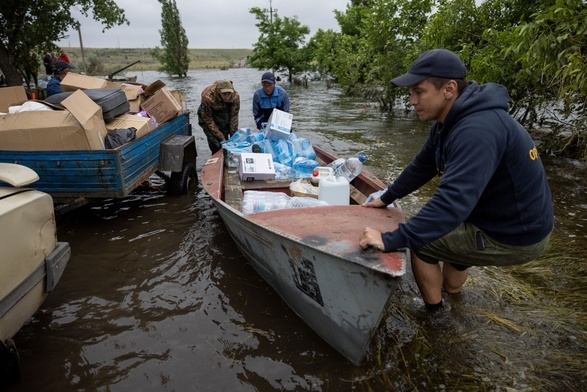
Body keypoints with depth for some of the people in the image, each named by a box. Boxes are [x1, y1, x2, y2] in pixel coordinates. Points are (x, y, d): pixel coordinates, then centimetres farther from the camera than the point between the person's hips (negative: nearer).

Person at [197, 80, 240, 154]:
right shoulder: (207, 97, -35)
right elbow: (208, 119, -23)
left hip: (224, 114, 3)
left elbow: (234, 117, -13)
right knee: (216, 145, -14)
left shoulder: (235, 96, -26)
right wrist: (221, 137, -22)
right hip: (207, 115, -3)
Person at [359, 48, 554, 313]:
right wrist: (386, 197, 15)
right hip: (500, 219, 10)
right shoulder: (452, 120, 1)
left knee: (418, 241, -7)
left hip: (515, 234, -10)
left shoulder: (477, 129, -31)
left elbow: (454, 200, -40)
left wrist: (391, 240, -39)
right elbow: (422, 167, 12)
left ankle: (436, 319, 14)